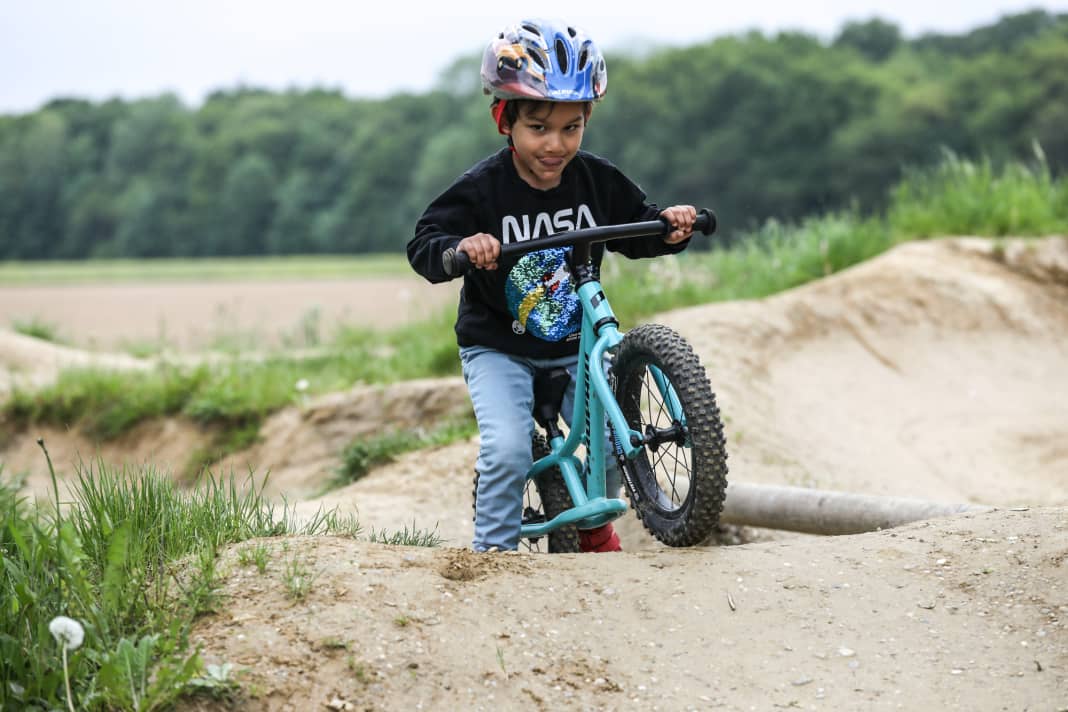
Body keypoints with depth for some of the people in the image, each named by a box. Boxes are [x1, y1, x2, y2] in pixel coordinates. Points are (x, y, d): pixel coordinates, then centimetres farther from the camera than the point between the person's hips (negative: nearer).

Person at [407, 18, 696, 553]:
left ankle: (594, 524, 22)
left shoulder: (597, 180, -6)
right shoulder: (482, 189, -17)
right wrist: (460, 246, -41)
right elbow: (423, 243, -20)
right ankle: (494, 549, -3)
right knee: (508, 448, -24)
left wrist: (668, 226, -13)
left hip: (574, 345, 4)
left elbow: (635, 229, 8)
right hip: (498, 348, -3)